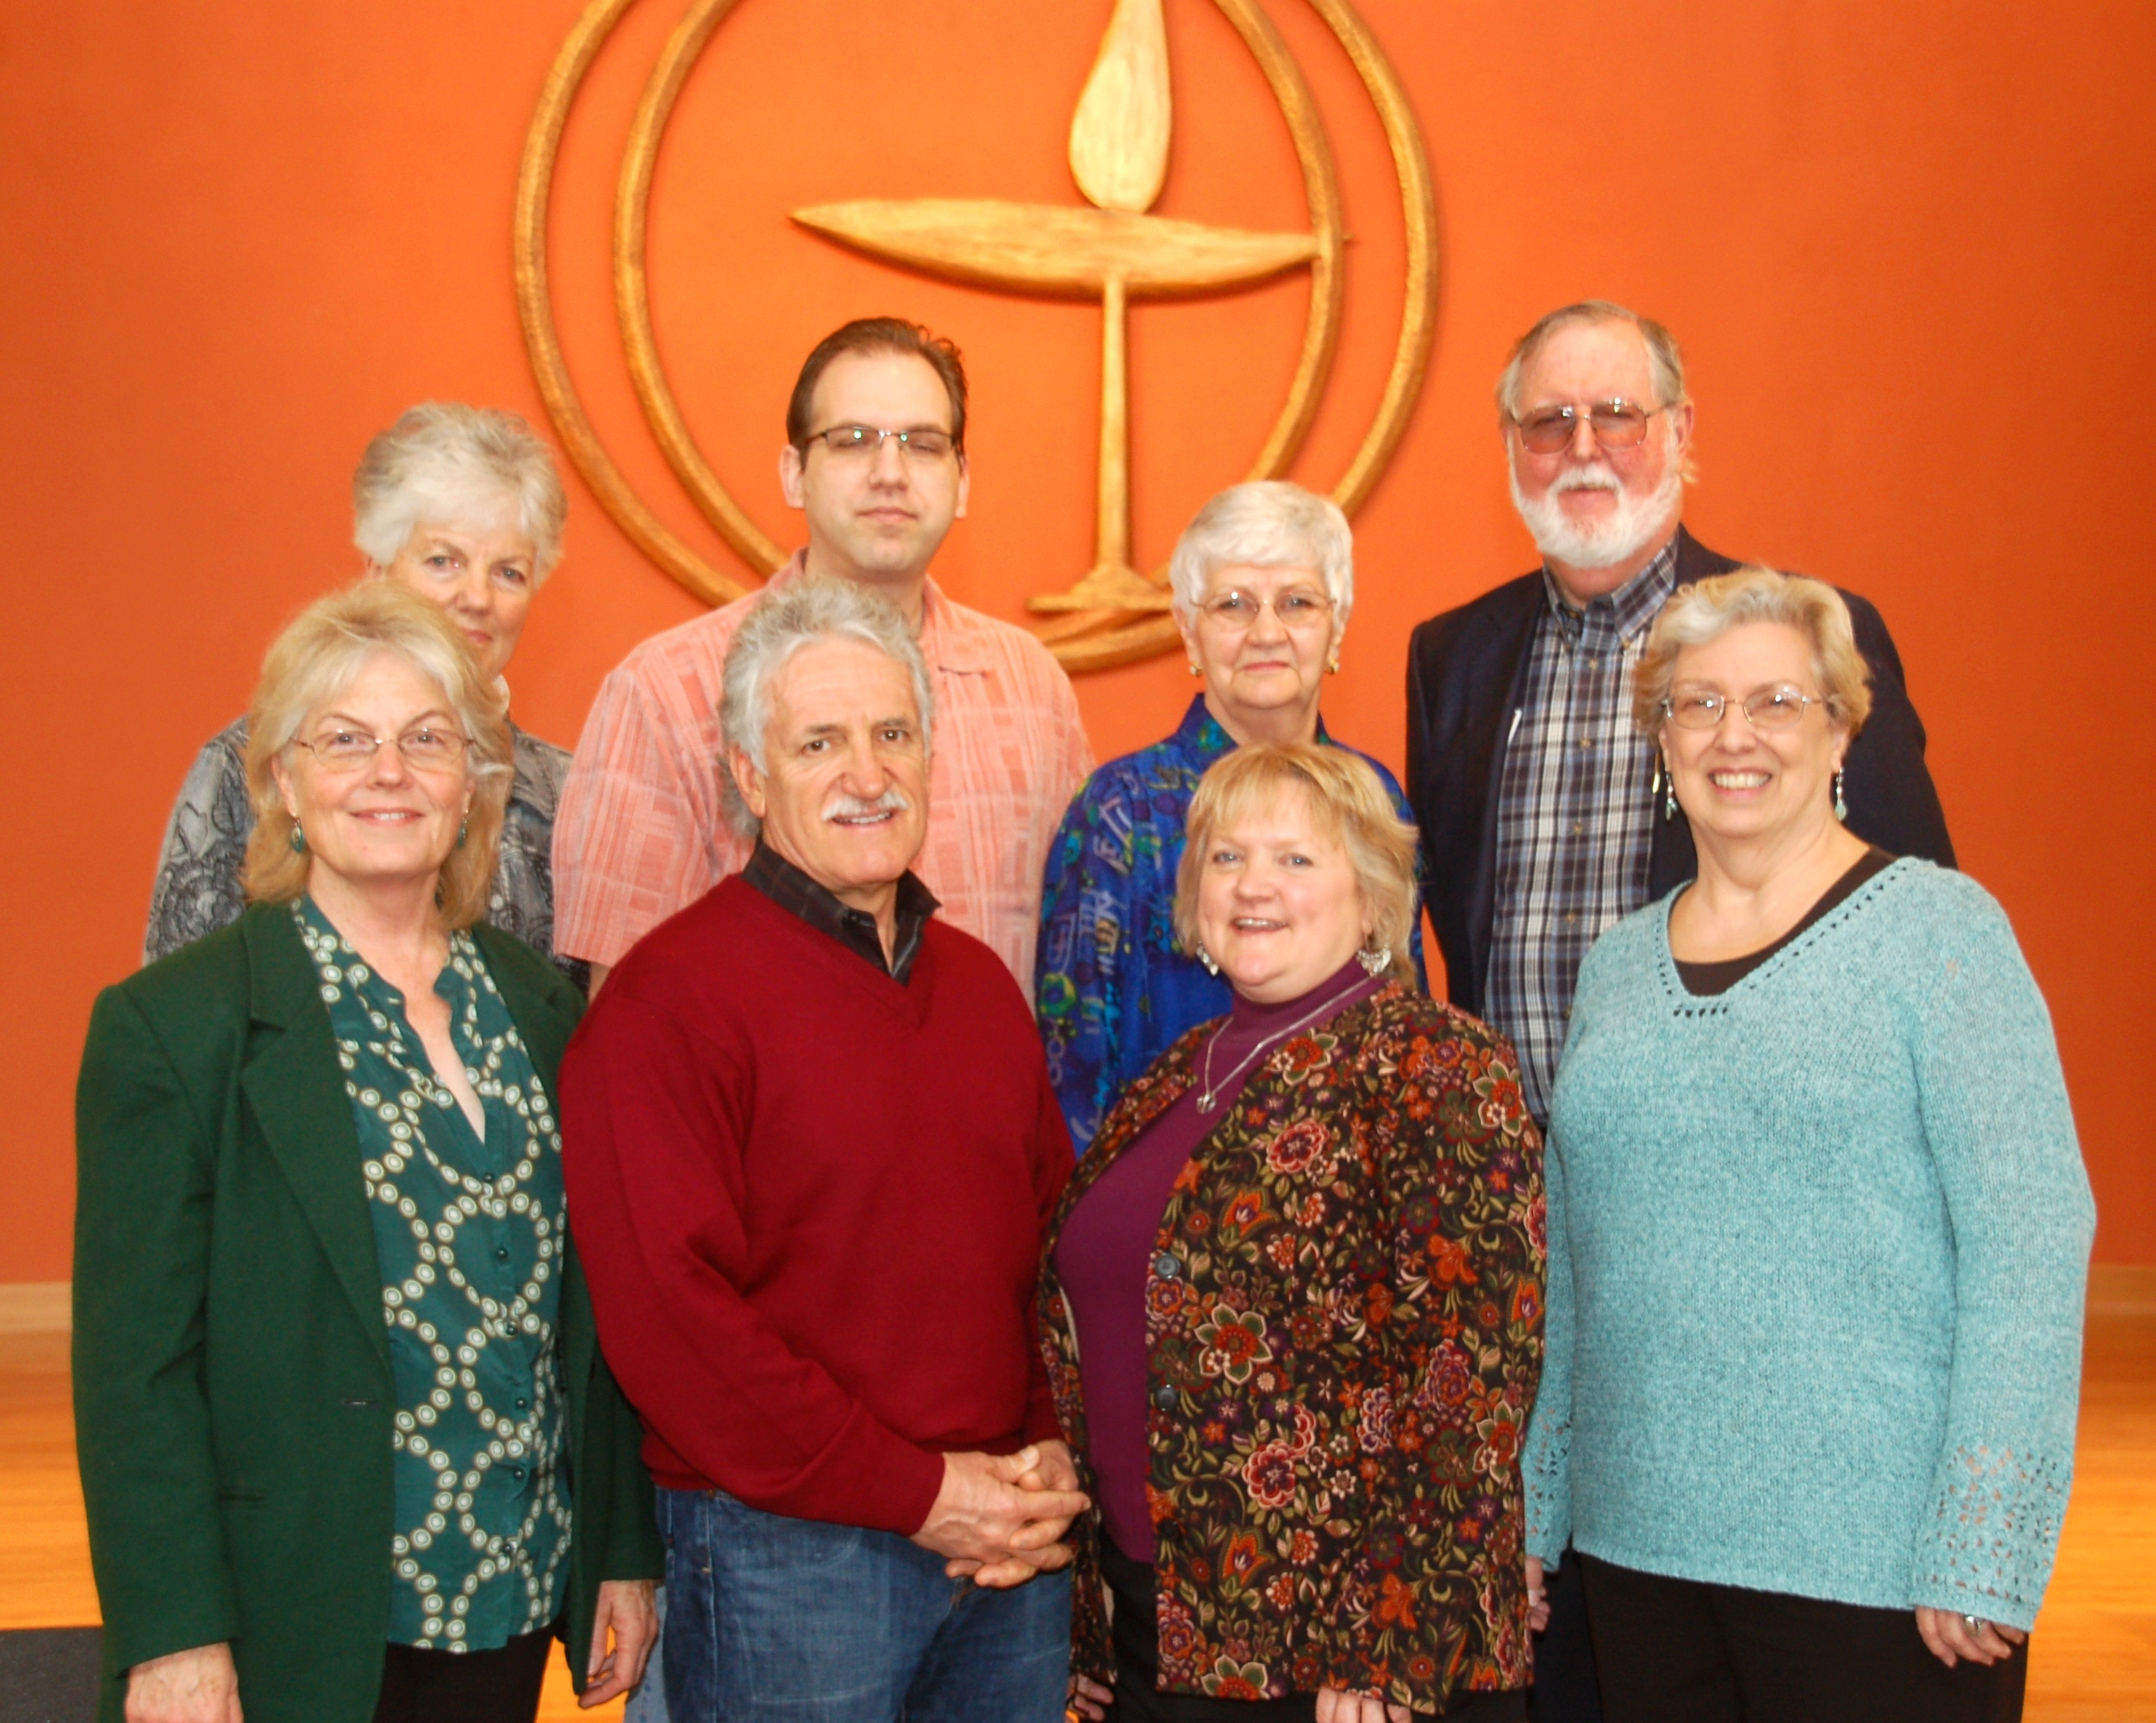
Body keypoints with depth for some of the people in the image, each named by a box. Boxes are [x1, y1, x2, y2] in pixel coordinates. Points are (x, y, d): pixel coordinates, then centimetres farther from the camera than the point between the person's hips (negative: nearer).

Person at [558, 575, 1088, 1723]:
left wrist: (1059, 1456, 0)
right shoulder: (668, 1000, -11)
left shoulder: (979, 982, 12)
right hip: (788, 1555, -6)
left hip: (1011, 1553, 6)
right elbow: (668, 1310, -18)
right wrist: (914, 1492, -15)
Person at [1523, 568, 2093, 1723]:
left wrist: (1982, 1556, -16)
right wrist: (1532, 1516, 12)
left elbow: (2032, 1242, -11)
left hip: (1875, 1563, -4)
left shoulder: (1936, 927, -5)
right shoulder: (1618, 966, 10)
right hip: (1640, 1542, 5)